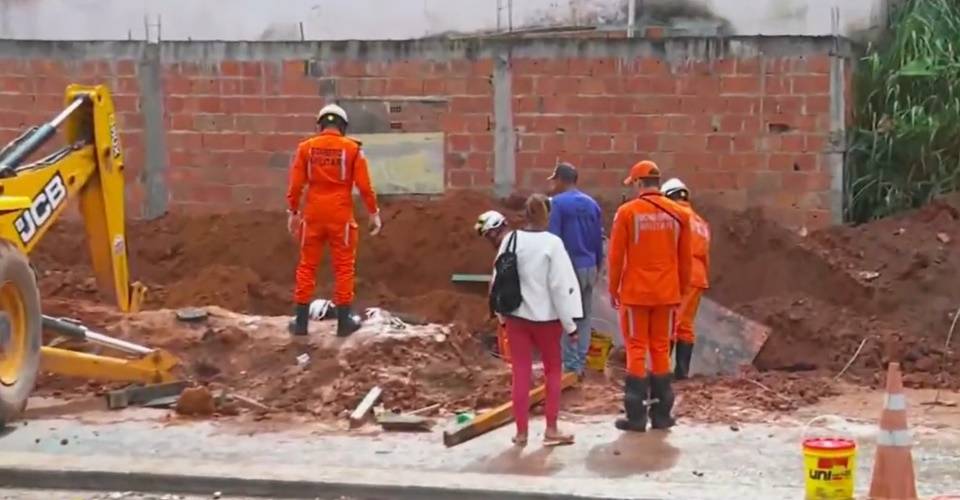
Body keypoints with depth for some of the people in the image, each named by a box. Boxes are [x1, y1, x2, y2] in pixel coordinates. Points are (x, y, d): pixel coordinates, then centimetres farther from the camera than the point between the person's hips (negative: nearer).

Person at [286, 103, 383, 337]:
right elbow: (364, 186, -5)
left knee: (307, 266, 10)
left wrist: (293, 213, 11)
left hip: (313, 214, 2)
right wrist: (374, 213, 3)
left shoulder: (305, 147, 1)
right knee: (343, 267, 7)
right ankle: (344, 321, 9)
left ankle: (301, 321, 11)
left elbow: (295, 184, 1)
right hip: (341, 215, -2)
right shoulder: (352, 148, -3)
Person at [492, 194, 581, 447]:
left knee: (521, 373, 7)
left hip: (516, 315, 3)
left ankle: (521, 432, 10)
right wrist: (570, 323, -7)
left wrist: (502, 314, 15)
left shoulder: (510, 240, -2)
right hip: (545, 317, -3)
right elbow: (561, 285, -13)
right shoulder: (552, 243, -14)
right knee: (553, 370, 13)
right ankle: (551, 429, 11)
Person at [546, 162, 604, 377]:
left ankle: (571, 365, -1)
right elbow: (599, 240, 13)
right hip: (589, 267, 6)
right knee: (584, 317, 11)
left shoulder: (557, 203, -9)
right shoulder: (592, 204, 11)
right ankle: (580, 363, 12)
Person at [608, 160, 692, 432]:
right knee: (661, 350, 11)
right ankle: (661, 415, 13)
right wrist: (681, 290, 18)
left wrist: (613, 289, 5)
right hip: (667, 293, 3)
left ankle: (636, 417, 3)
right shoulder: (678, 214, 3)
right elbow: (684, 259, 8)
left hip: (635, 293, -3)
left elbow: (616, 256, -5)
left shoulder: (627, 212, -7)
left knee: (636, 351, 3)